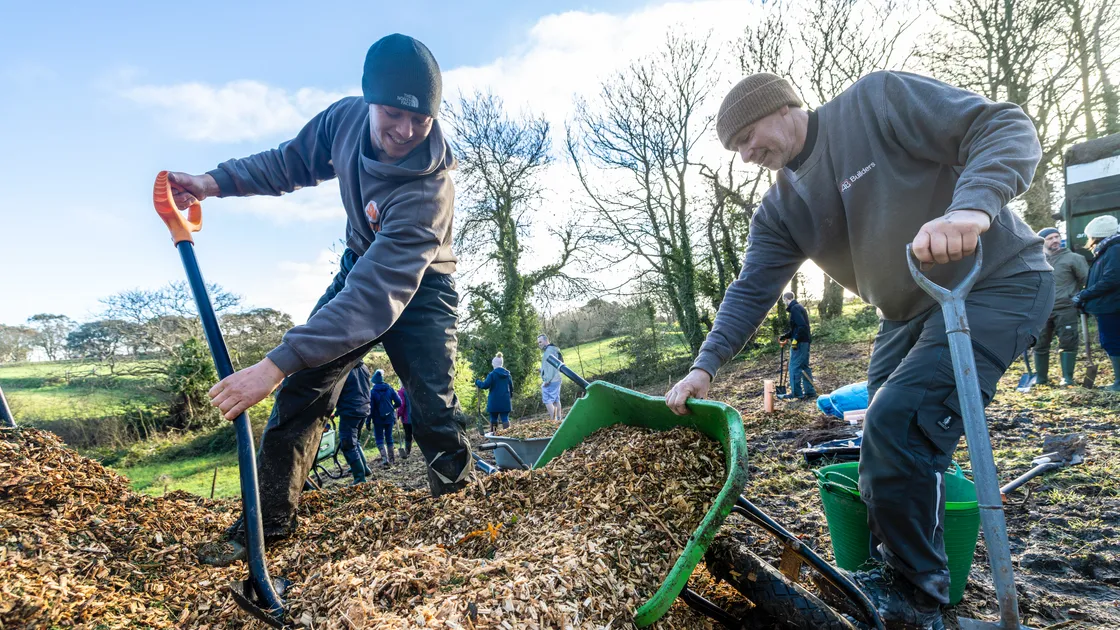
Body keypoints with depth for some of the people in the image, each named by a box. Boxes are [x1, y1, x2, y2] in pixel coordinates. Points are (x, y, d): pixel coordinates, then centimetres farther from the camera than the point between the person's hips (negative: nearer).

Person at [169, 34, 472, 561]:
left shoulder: (427, 189, -37)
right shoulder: (345, 118, -17)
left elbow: (377, 296, -44)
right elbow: (292, 162, 5)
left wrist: (278, 363, -48)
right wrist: (216, 182, -9)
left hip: (419, 287, -5)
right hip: (361, 266, 5)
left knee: (433, 407, -18)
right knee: (300, 390, -2)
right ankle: (269, 520, 10)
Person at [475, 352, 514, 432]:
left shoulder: (492, 374, -10)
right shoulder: (507, 374, 7)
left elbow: (485, 385, -15)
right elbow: (511, 386, 14)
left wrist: (477, 382, 4)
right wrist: (510, 396, 30)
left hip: (494, 401, -4)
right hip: (505, 401, 4)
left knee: (493, 419, 9)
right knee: (505, 419, 3)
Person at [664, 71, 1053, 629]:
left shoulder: (877, 100, -16)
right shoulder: (779, 209, 2)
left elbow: (1005, 128, -20)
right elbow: (752, 289, -2)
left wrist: (972, 206, -41)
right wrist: (706, 364, -14)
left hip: (995, 282, -7)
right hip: (907, 313, 8)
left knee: (897, 424, -19)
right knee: (887, 444, 8)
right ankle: (895, 571, 28)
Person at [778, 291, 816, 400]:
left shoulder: (795, 309, -13)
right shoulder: (799, 307, 18)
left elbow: (802, 326, -24)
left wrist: (795, 340, -23)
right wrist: (784, 336, 20)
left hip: (800, 342, -10)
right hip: (805, 342, 10)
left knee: (794, 367, -6)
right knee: (804, 366, 14)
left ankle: (796, 393, -4)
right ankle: (810, 391, 17)